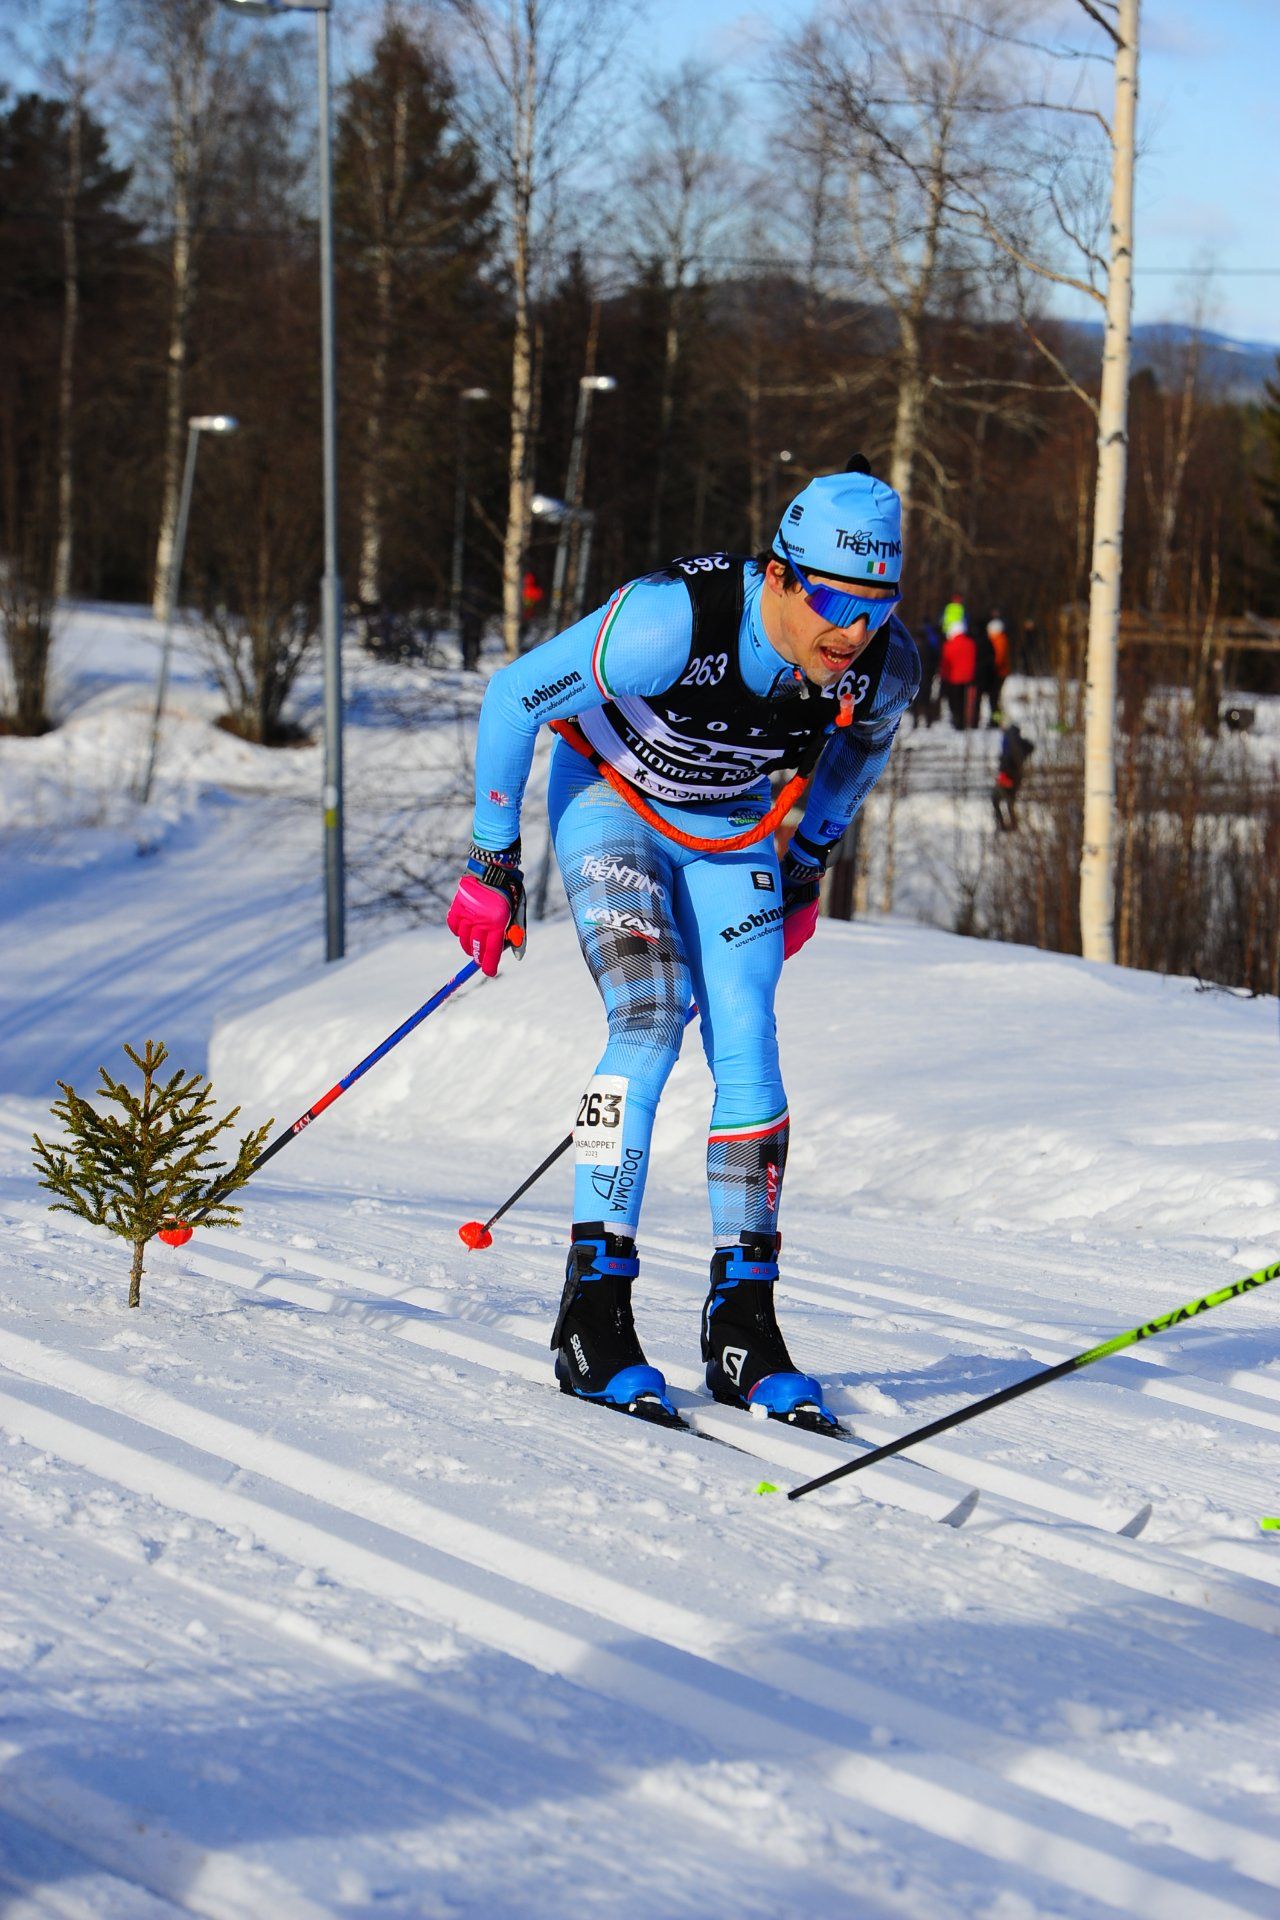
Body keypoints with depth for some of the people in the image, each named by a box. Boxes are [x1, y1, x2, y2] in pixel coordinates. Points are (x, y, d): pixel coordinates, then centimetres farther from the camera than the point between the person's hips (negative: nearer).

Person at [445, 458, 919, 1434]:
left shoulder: (884, 668, -24)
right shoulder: (674, 621, -37)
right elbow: (513, 696, -23)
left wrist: (808, 868, 12)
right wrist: (493, 864, -14)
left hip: (731, 829, 4)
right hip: (610, 801, -4)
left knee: (748, 1050, -9)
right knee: (651, 1021, -22)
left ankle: (744, 1325, -2)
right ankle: (593, 1310, -20)